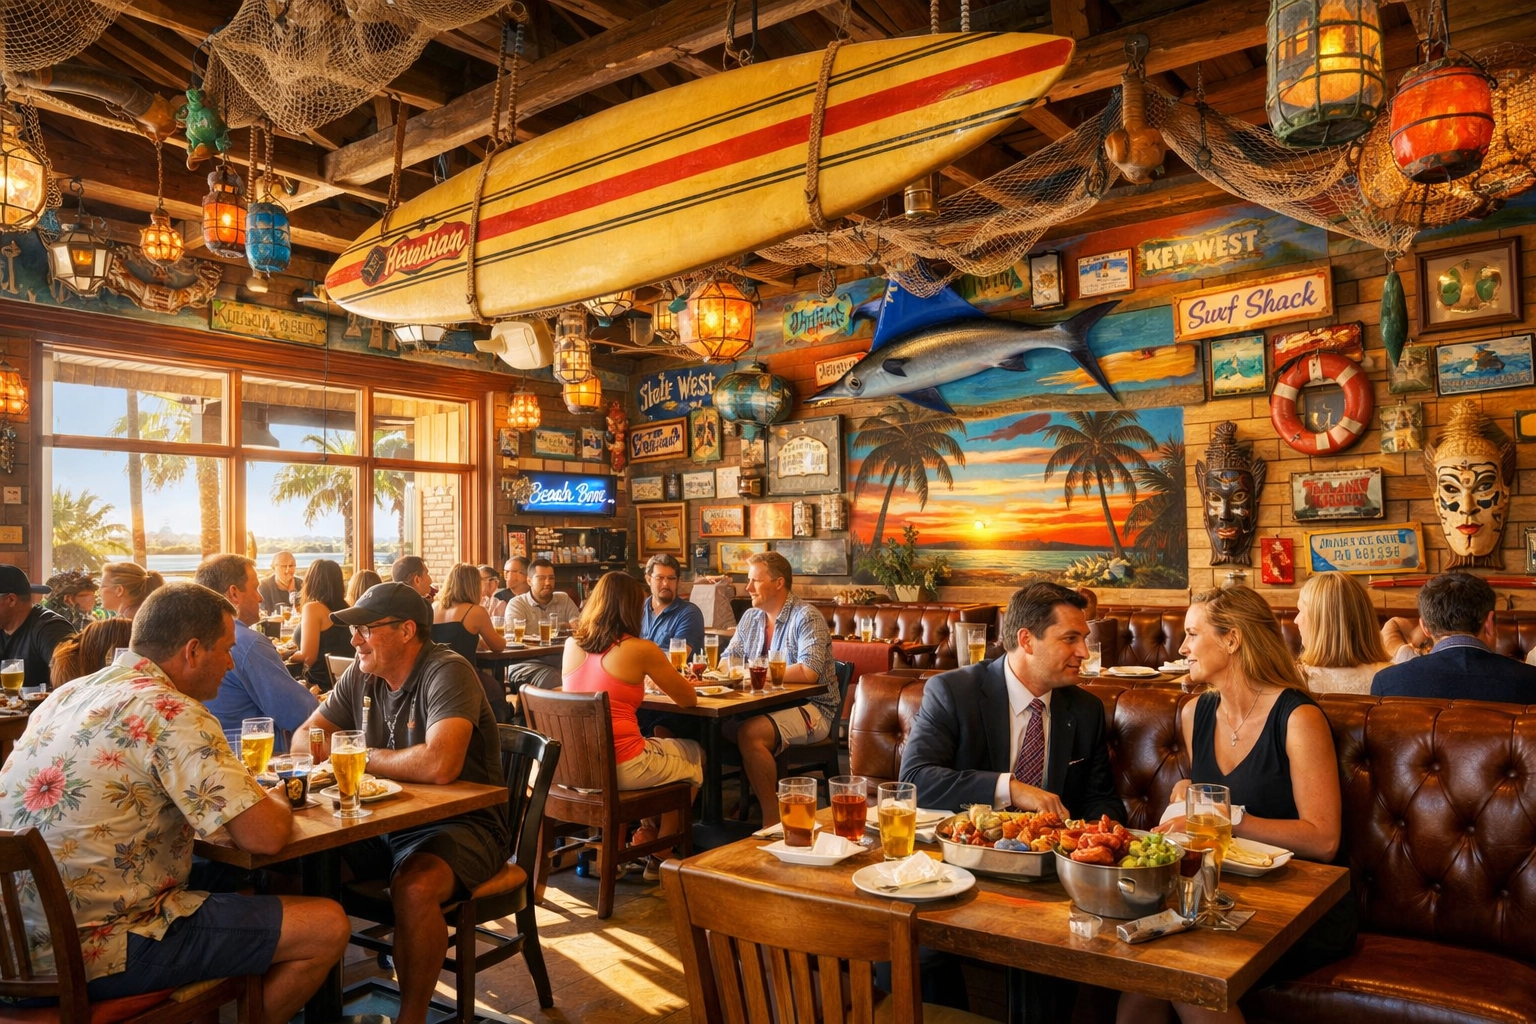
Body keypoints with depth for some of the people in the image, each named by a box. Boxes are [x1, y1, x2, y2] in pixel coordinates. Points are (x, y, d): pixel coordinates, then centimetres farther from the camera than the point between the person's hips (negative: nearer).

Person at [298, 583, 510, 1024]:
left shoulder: (448, 673, -20)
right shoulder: (361, 675, 4)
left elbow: (439, 765, -34)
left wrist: (363, 757, -15)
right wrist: (338, 752, -13)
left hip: (462, 823, -7)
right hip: (384, 820, 7)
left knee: (414, 886, -33)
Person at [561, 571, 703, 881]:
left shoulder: (572, 645, 3)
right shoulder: (639, 649, -13)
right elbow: (688, 700, -2)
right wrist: (669, 674, 18)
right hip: (621, 769, -6)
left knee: (662, 741, 32)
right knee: (695, 755, 25)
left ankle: (648, 830, 30)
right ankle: (659, 859, 33)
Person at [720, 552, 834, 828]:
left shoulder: (806, 617, -13)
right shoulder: (751, 617, 12)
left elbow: (808, 672, -25)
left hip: (811, 708, -7)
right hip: (768, 704, 7)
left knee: (750, 733, -30)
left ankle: (772, 818, -17)